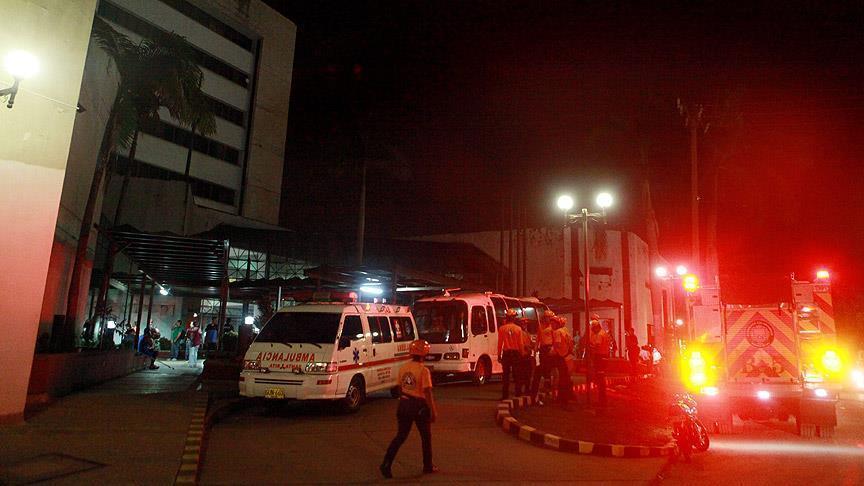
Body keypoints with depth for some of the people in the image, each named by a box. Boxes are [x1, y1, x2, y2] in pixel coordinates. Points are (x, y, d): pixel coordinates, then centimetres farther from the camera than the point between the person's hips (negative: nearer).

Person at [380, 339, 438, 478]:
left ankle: (386, 464, 2)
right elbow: (427, 393, -18)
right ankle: (428, 466, 26)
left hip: (404, 404, 5)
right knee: (426, 437, 14)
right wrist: (433, 411, -11)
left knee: (401, 436, 12)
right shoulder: (424, 370, -17)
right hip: (419, 406, -5)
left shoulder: (403, 368, 2)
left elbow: (400, 388, 11)